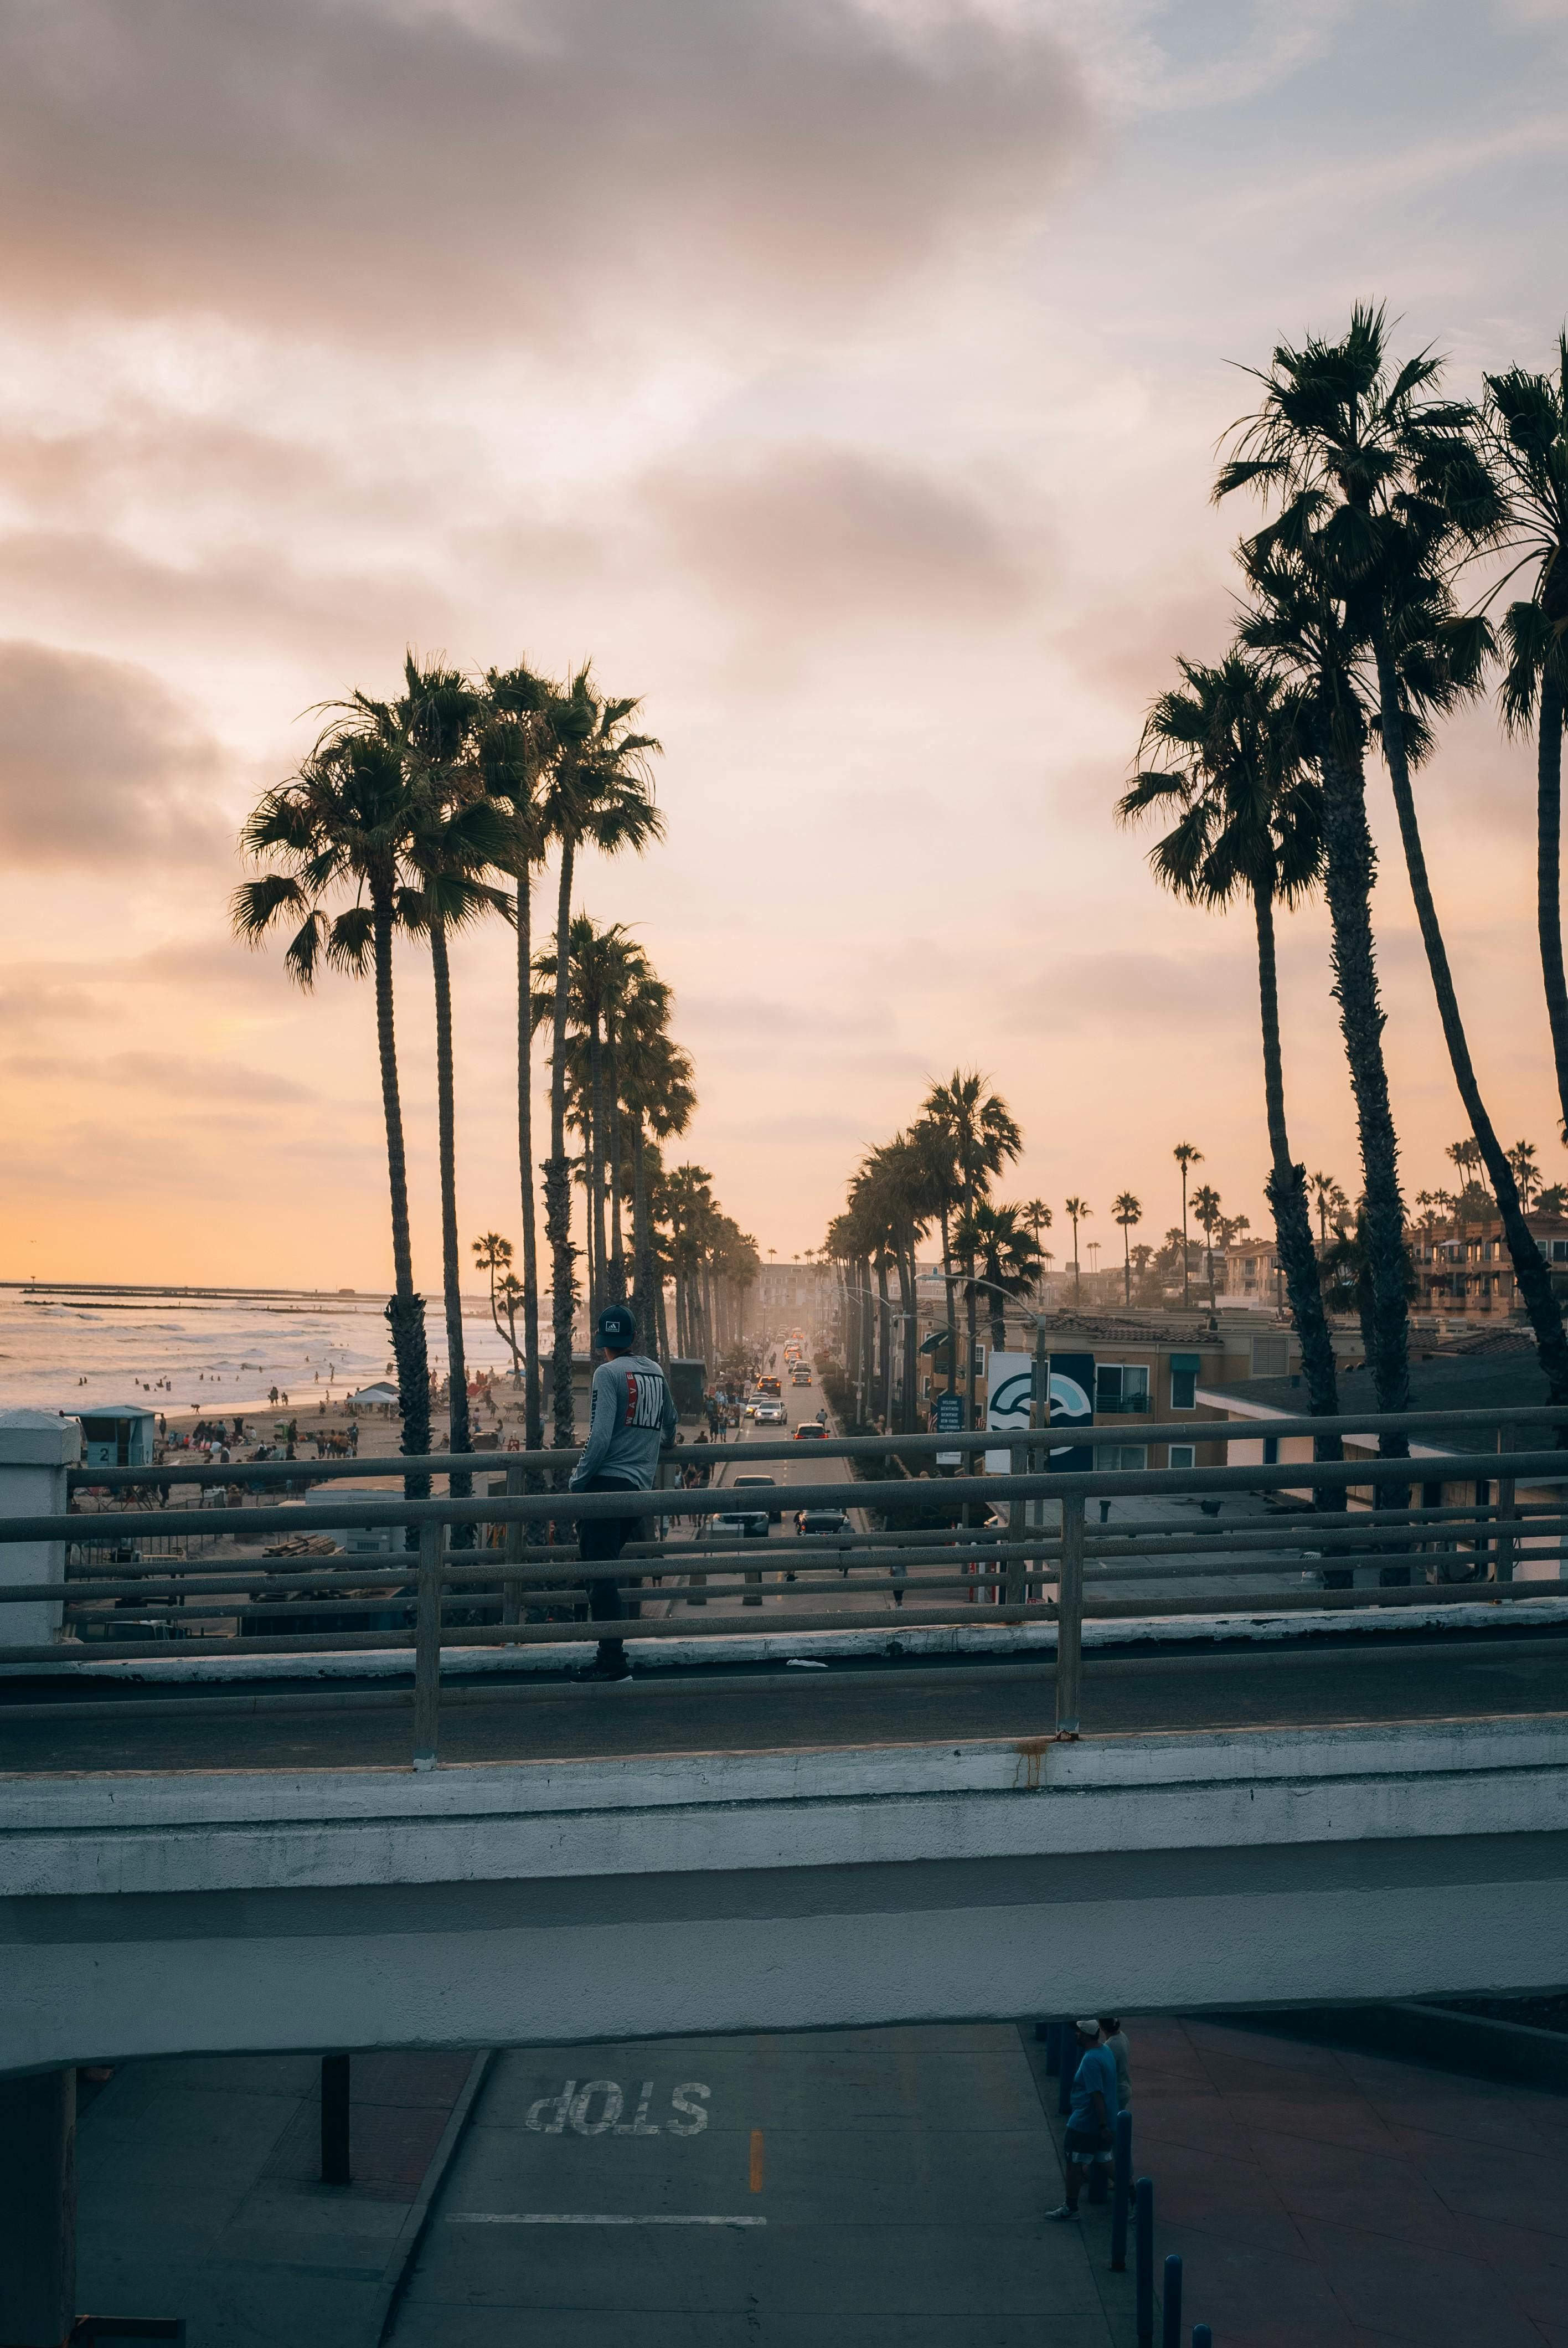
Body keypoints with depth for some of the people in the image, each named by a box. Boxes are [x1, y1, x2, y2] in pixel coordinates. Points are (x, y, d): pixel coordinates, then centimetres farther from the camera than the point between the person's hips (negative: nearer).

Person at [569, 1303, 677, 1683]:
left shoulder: (608, 1373, -9)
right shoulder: (656, 1372, 13)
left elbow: (600, 1438, -17)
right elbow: (670, 1427, 26)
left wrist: (578, 1480, -7)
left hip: (607, 1483, -7)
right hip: (641, 1486, 7)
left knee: (599, 1574, -5)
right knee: (604, 1569, 15)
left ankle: (613, 1663, -9)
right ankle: (610, 1655, 15)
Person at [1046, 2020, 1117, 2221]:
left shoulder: (1090, 2060, -24)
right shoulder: (1106, 2052, 7)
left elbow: (1097, 2095, -26)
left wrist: (1103, 2126, -25)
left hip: (1084, 2123, -9)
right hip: (1101, 2122, 9)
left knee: (1074, 2164, 2)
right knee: (1104, 2161, 18)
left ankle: (1070, 2209, 10)